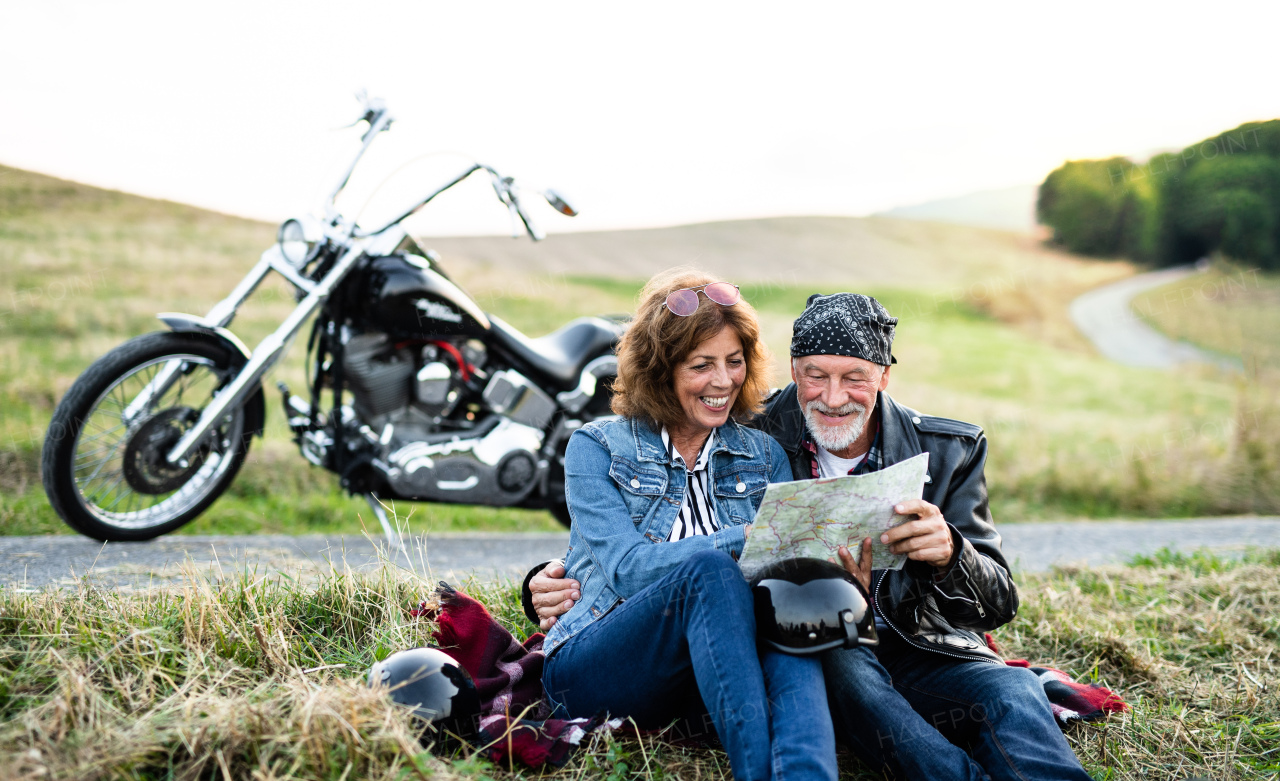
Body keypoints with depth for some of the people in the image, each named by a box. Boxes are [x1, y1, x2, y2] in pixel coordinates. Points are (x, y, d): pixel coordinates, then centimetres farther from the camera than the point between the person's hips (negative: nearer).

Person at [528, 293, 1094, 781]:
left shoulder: (947, 452, 3)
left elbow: (999, 607, 0)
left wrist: (950, 555, -25)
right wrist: (556, 584, -16)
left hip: (922, 655, 2)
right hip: (813, 661, -1)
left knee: (1012, 690, -29)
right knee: (844, 661, -35)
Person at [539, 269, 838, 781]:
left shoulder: (764, 456, 14)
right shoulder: (597, 447, 3)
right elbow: (626, 567, -12)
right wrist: (743, 539, -25)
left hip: (698, 679, 3)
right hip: (587, 674, -3)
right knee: (708, 569, -32)